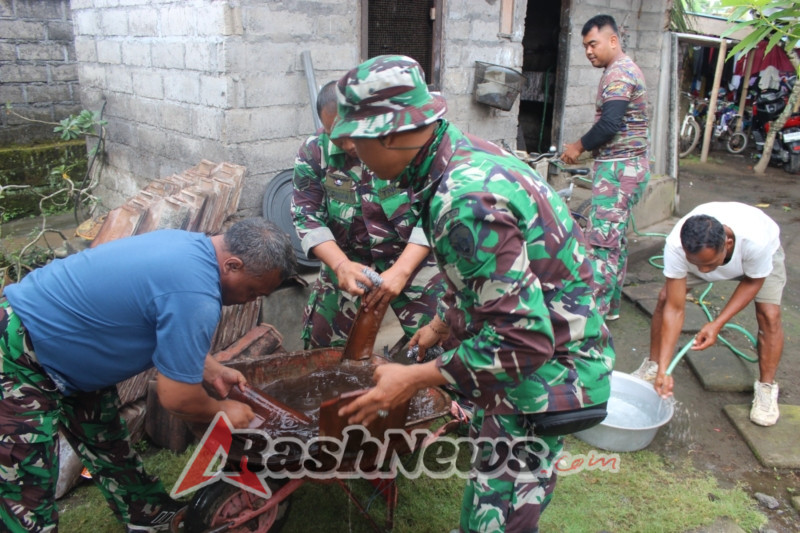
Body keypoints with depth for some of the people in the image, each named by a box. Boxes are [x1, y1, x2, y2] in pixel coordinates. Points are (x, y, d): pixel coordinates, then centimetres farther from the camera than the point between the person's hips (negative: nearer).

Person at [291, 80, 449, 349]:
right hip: (347, 262, 3)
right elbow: (306, 216, -7)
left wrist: (401, 271, -26)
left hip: (412, 258, -2)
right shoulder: (314, 152, -9)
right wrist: (340, 264, -23)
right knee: (321, 349, 9)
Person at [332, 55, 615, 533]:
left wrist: (416, 378, -24)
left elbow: (524, 339, -31)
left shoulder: (466, 202, -32)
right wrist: (440, 326, 20)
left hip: (544, 369, -10)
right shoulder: (466, 154, 0)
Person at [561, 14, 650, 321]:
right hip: (627, 166, 11)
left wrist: (579, 146, -10)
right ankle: (610, 306, 23)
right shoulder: (626, 69, 19)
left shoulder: (618, 73, -14)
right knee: (616, 240, 14)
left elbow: (609, 124, -23)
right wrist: (589, 148, 11)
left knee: (601, 241, -11)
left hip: (618, 168, -11)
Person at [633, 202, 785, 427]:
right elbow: (674, 309, -34)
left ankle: (766, 387, 5)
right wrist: (663, 369, -37)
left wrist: (717, 323, -31)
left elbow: (753, 281, -22)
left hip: (762, 256, -1)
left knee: (769, 314, -18)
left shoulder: (756, 240, -45)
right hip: (701, 251, 1)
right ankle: (652, 365, 6)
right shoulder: (675, 245, -41)